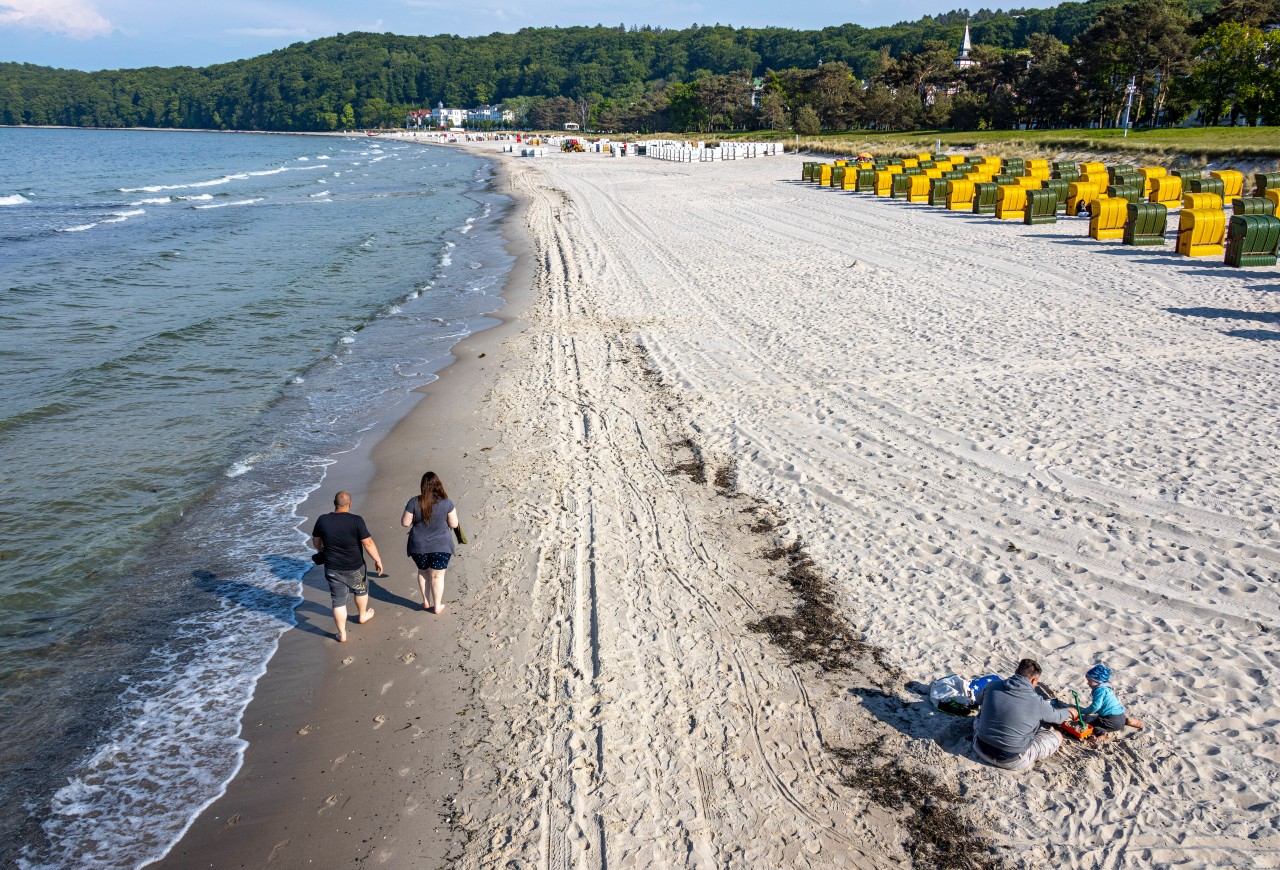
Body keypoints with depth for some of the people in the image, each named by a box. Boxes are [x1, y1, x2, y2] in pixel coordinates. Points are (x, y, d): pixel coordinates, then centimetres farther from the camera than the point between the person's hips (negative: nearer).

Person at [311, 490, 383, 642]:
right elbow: (368, 543, -18)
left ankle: (342, 634, 18)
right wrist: (378, 560, -6)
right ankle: (362, 615, 49)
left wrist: (323, 552, 27)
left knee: (339, 601, 11)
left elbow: (315, 542, 7)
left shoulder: (322, 520, -9)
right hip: (354, 568, -2)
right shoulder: (356, 520, -20)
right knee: (361, 590, 28)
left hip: (332, 569, 2)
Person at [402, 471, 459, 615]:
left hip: (419, 546, 1)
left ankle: (426, 602, 32)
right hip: (441, 546, -1)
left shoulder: (414, 502, -12)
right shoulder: (446, 503, -13)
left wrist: (407, 511, 13)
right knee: (437, 576, 13)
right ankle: (437, 606, 22)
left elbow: (405, 523, -5)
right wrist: (454, 512, 13)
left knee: (423, 571, 24)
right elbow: (454, 524, -6)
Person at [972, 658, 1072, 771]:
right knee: (1057, 737, 11)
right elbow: (1057, 717, 7)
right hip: (1011, 762, -2)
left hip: (981, 749, 2)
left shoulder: (992, 686, -8)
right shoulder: (1037, 702, -16)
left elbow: (979, 699, 16)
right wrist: (1069, 712, 30)